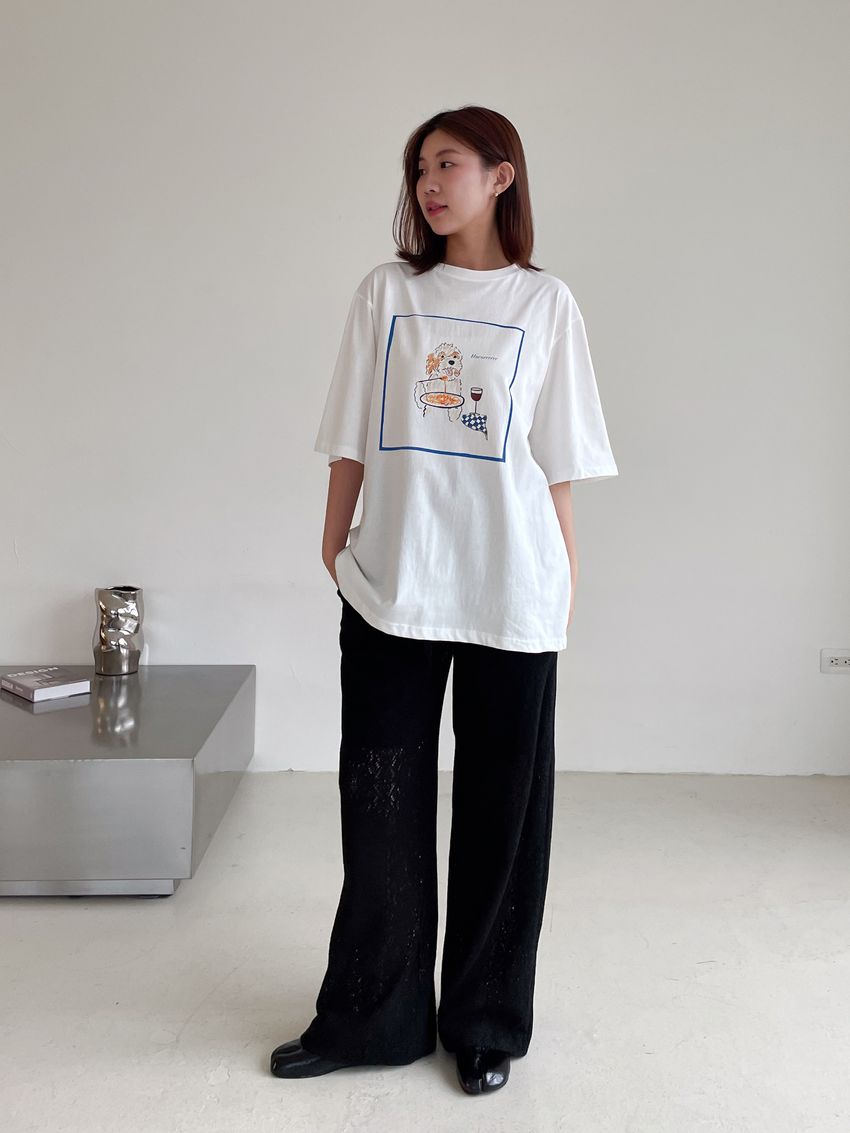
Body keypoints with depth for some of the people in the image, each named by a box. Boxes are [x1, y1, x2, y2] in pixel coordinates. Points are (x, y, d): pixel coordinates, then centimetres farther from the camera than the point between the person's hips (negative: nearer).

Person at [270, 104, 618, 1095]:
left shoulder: (544, 303, 5)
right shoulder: (386, 292, 8)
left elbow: (558, 462, 4)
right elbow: (351, 442, 9)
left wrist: (565, 578, 1)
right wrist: (335, 544, 6)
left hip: (510, 596, -1)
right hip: (390, 586, 2)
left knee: (502, 809, 7)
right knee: (381, 807, 7)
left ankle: (485, 1024, 23)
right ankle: (371, 1018, 23)